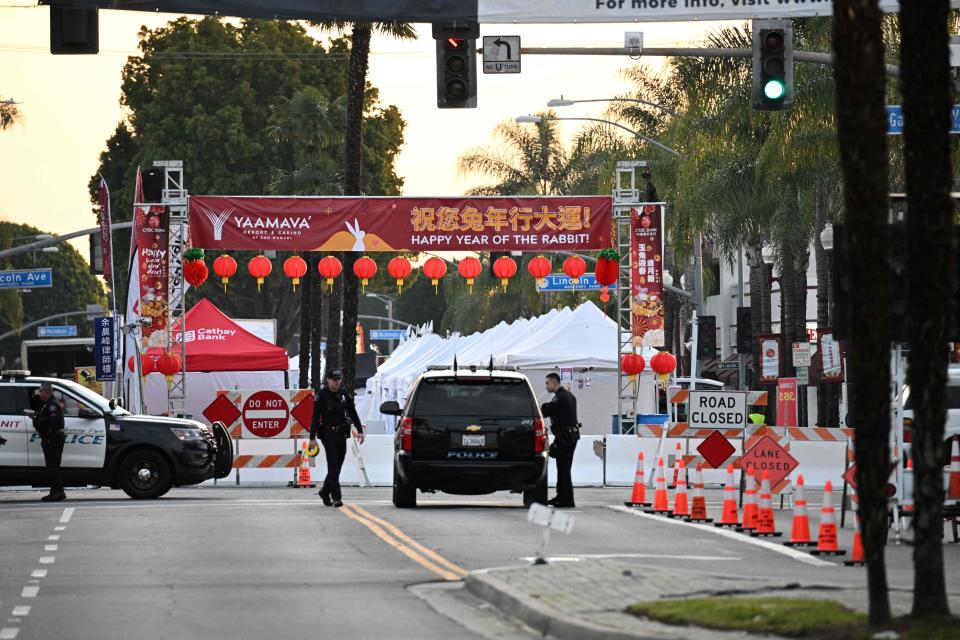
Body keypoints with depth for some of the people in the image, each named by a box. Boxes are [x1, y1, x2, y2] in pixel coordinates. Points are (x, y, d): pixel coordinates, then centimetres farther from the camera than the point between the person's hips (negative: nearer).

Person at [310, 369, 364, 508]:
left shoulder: (345, 395, 10)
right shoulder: (321, 396, -4)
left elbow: (353, 414, 13)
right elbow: (315, 417, -5)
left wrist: (359, 430, 3)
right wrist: (312, 437, -9)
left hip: (341, 435, 5)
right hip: (328, 434, -5)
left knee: (337, 465, 9)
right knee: (333, 464, -12)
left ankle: (325, 492, 27)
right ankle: (336, 497, -14)